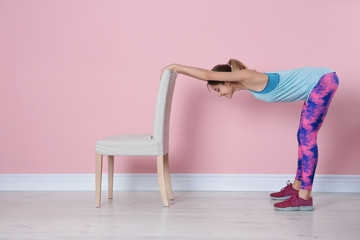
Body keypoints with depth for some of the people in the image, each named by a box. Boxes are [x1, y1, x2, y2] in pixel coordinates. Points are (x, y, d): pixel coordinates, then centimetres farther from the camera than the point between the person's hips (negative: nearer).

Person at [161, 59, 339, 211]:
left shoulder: (248, 77, -20)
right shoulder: (248, 82, 7)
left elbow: (208, 75, -26)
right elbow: (207, 76, 16)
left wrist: (176, 67, -16)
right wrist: (178, 70, 13)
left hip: (323, 82, -10)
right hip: (316, 82, 10)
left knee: (307, 136, -11)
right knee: (303, 136, 12)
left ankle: (304, 197, -9)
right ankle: (296, 187, 21)